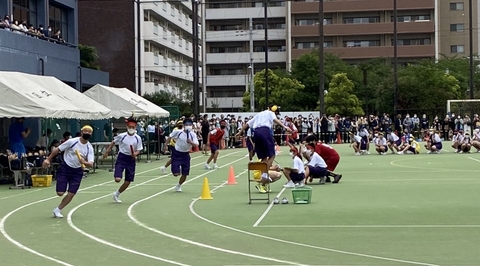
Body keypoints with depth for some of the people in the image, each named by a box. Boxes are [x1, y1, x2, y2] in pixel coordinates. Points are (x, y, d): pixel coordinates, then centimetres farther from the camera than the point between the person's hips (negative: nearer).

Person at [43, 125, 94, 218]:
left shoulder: (89, 148, -6)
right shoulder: (72, 141, -12)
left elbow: (91, 164, -14)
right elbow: (57, 149, -3)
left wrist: (84, 162, -35)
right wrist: (48, 159, -7)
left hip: (77, 172, 3)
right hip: (65, 169, -2)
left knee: (71, 194, -3)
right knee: (60, 193, -11)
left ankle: (57, 210, 16)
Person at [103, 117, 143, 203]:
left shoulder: (138, 138, -4)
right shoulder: (122, 136, -8)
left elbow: (139, 150, 0)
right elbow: (113, 142, 8)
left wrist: (135, 153, -21)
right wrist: (107, 151, 6)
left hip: (131, 159, 3)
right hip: (122, 158, -3)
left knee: (128, 182, 6)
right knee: (117, 179, -19)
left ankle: (116, 194, 28)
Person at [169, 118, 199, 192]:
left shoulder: (193, 135, -11)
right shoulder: (178, 132, -15)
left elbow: (196, 145, -22)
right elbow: (170, 137, 2)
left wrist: (191, 142, -40)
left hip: (185, 154, 2)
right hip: (177, 153, -2)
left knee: (185, 174, 4)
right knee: (176, 173, -13)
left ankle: (178, 186, 32)